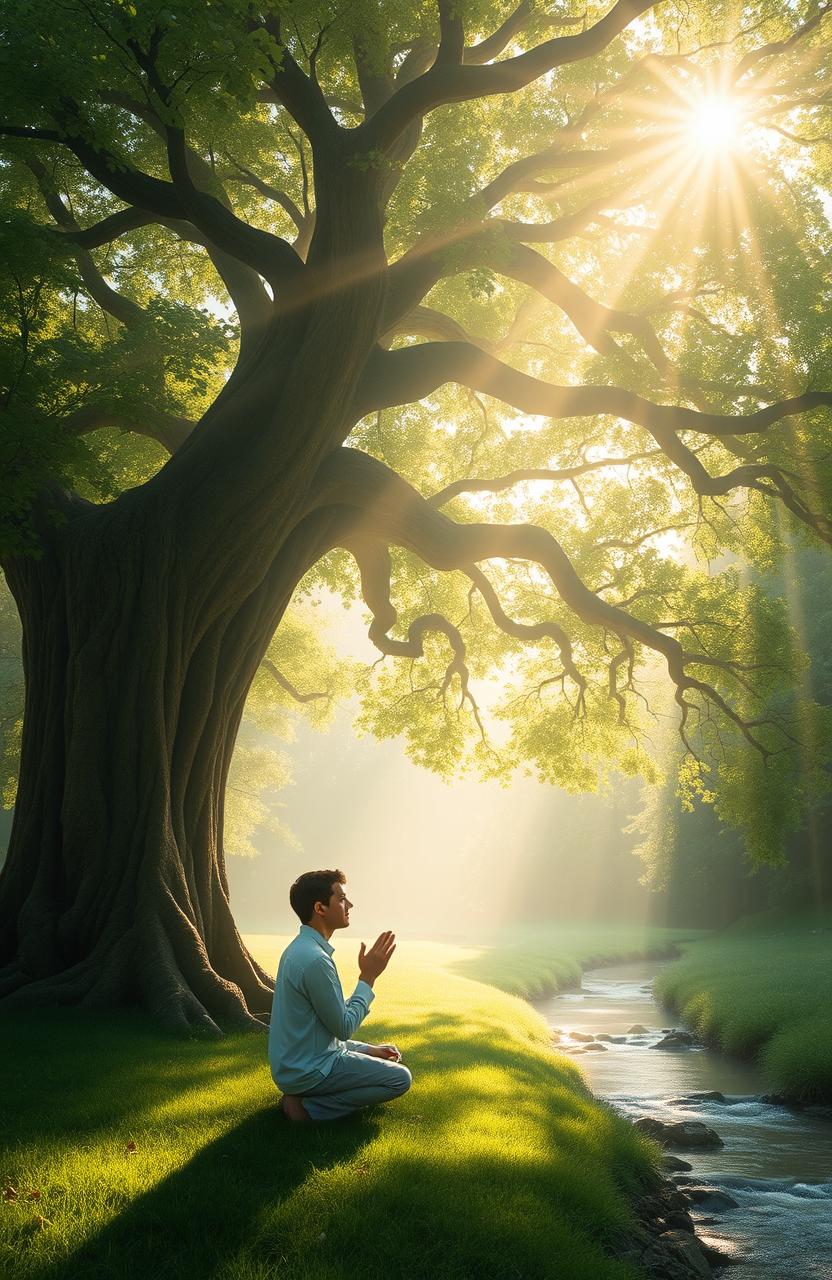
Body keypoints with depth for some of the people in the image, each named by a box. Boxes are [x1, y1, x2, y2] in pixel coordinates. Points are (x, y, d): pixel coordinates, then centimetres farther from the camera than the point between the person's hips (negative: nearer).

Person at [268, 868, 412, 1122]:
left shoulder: (301, 948, 8)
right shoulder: (314, 960, -25)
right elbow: (344, 1028, -18)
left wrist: (367, 1048, 13)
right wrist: (368, 977, -12)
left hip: (295, 1061, 10)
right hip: (309, 1070, -10)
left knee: (391, 1055, 21)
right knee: (400, 1078, -6)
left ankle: (305, 1096, 9)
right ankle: (309, 1107, -6)